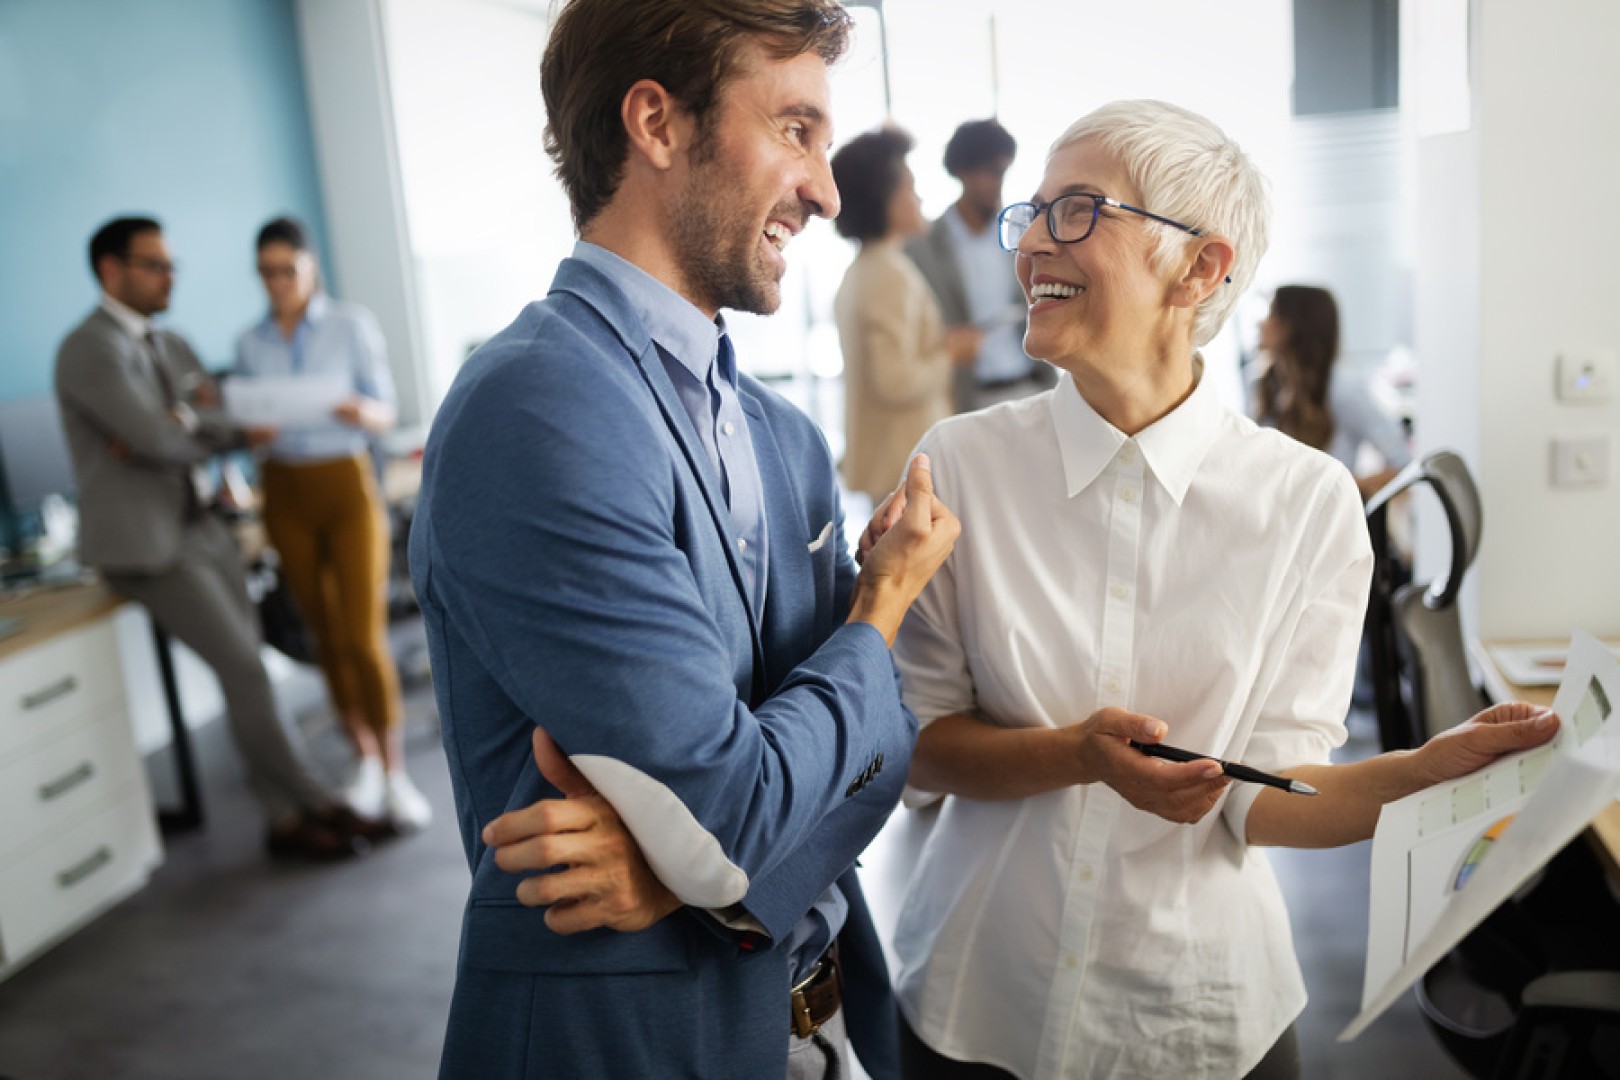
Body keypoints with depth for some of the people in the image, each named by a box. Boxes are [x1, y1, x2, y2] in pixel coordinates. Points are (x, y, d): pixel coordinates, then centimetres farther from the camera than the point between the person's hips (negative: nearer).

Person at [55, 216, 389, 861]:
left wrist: (181, 424, -16)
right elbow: (157, 439, -22)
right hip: (143, 542, -8)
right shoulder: (90, 349, -13)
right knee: (245, 669, -10)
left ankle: (285, 819, 11)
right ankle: (313, 805, 3)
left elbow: (225, 418, 6)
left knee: (242, 668, 5)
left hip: (196, 526, 8)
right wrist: (235, 434, -5)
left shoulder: (169, 345, 15)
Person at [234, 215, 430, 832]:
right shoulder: (250, 344, 7)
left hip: (347, 486, -3)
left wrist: (360, 411, -25)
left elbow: (385, 415, -4)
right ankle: (365, 762, 21)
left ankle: (396, 777, 0)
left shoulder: (353, 324, -2)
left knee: (365, 638, -10)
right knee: (327, 637, 8)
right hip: (284, 493, 3)